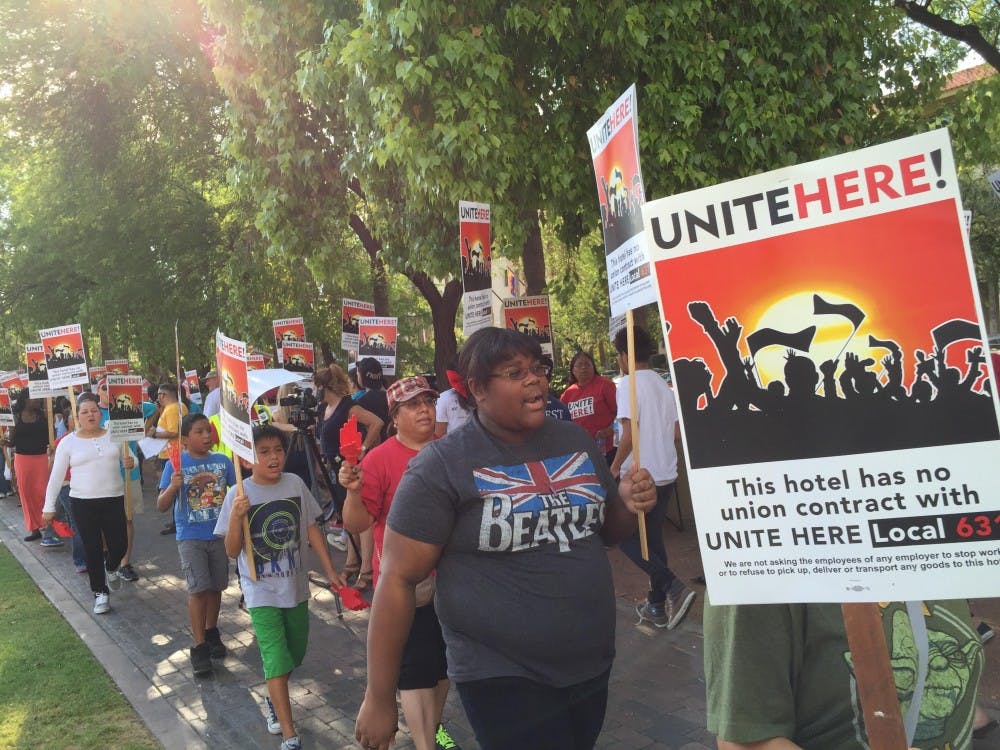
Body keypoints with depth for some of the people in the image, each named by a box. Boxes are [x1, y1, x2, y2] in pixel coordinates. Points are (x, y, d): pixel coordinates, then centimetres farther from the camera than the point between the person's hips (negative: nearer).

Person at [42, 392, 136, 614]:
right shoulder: (68, 442, -1)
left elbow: (130, 459, 12)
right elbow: (56, 477, 3)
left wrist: (130, 463, -14)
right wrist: (49, 507, 2)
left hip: (114, 500, 1)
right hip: (83, 503, -1)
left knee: (119, 546, -1)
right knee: (92, 549, 4)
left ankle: (110, 569, 35)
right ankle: (100, 593, 20)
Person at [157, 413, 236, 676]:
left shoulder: (223, 461, 1)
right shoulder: (176, 465, -6)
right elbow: (161, 507, -7)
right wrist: (173, 487, -24)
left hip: (219, 534, 3)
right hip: (190, 537, -3)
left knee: (215, 586, 12)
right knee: (198, 589, -8)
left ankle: (211, 632, 32)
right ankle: (199, 647, 0)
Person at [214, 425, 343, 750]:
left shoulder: (295, 483, -5)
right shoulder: (239, 495, -14)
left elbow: (311, 529, 5)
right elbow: (232, 551, -12)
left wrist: (330, 571, 5)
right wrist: (236, 516, -29)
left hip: (295, 586, 4)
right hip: (262, 592, -4)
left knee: (295, 654, 19)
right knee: (277, 662, -8)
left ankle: (273, 702, 47)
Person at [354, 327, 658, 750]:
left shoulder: (576, 441, 3)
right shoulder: (441, 465, -13)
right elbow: (397, 579, -13)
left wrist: (630, 506, -7)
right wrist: (380, 699, -12)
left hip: (594, 666, 6)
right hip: (503, 678, -6)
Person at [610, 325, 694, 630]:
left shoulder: (628, 383, -13)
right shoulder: (663, 385, 10)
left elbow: (630, 433, -21)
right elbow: (677, 432, 12)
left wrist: (614, 468, -10)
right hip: (666, 475, 7)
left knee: (626, 537, 5)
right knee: (653, 537, 16)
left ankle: (673, 587, -9)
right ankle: (657, 606, 21)